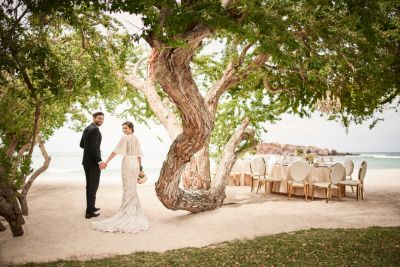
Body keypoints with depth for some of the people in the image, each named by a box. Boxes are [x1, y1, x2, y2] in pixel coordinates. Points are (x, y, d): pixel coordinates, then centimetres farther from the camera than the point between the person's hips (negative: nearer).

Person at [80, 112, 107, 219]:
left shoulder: (87, 129, 13)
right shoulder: (95, 130, -18)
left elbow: (82, 144, 19)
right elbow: (93, 147, -25)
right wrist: (100, 161, -24)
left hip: (87, 161, 10)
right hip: (93, 163, -10)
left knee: (90, 186, 19)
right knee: (93, 186, -2)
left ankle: (91, 206, 30)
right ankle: (89, 212, 3)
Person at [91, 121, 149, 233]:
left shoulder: (125, 138, -8)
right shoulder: (136, 139, 13)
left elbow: (115, 151, -14)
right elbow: (139, 155, 14)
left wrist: (106, 162, -13)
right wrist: (140, 168, 18)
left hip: (127, 164, -7)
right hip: (136, 164, 7)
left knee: (128, 189, -2)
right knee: (132, 188, 14)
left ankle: (127, 213, 1)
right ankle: (135, 210, 19)